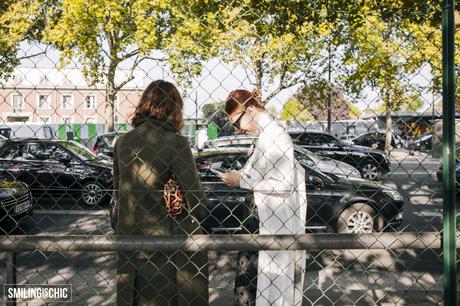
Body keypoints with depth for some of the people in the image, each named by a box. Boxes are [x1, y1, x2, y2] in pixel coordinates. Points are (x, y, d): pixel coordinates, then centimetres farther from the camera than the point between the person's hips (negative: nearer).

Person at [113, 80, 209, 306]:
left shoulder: (122, 142, 0)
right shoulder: (175, 143, -16)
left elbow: (117, 193, 11)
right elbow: (196, 202, -15)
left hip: (130, 237, 5)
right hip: (169, 237, -5)